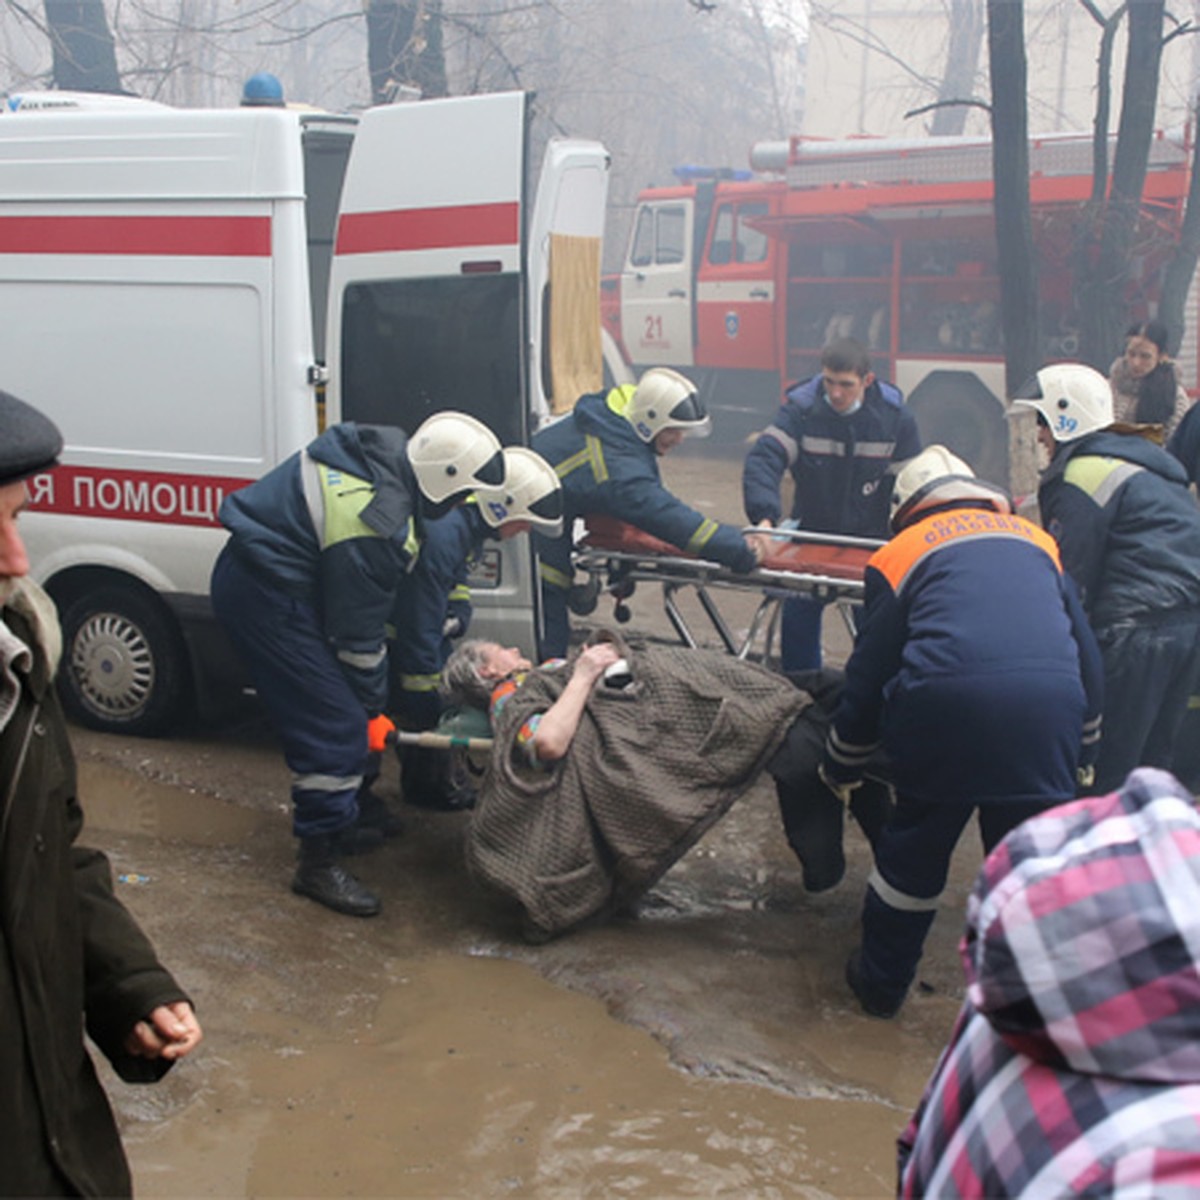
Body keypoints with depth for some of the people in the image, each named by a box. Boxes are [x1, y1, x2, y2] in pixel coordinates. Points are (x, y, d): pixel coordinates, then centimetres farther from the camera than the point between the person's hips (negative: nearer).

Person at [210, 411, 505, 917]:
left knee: (334, 709, 18)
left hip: (255, 569, 10)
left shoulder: (386, 450, -1)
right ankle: (318, 864, 2)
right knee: (337, 727, -7)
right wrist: (375, 705, -2)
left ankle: (344, 817, 34)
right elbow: (358, 635, -17)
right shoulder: (377, 532, -28)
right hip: (265, 598, -10)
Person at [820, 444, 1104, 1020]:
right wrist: (1084, 747, 36)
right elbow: (1086, 651, 26)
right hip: (1051, 707, 2)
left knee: (914, 852, 17)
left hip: (946, 703, -1)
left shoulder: (900, 551, 19)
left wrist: (841, 765, 29)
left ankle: (881, 983, 31)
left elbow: (870, 669, 18)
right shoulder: (1035, 540, 27)